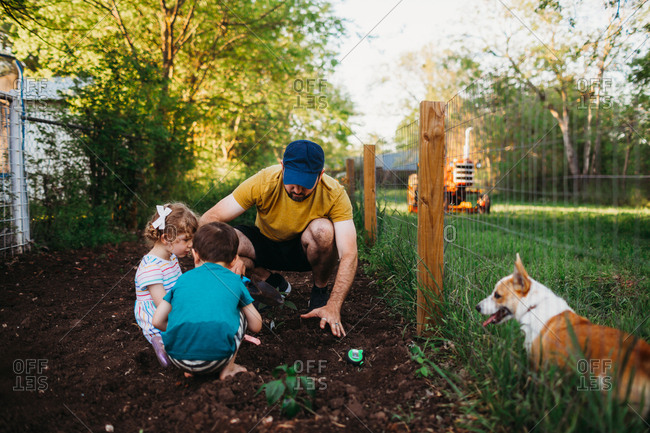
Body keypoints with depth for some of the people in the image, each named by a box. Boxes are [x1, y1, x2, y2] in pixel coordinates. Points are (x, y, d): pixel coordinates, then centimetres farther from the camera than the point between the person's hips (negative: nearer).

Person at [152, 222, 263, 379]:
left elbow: (158, 321, 14)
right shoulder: (234, 281, 10)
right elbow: (256, 326, 16)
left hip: (178, 358, 3)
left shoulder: (184, 279, 15)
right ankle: (228, 369, 19)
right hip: (217, 358, -2)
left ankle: (189, 370, 18)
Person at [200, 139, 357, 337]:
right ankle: (274, 283, -1)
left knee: (322, 230, -36)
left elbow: (349, 255, -31)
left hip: (305, 251, -1)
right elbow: (209, 219, -27)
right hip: (267, 246, 1)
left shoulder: (334, 193, -27)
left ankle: (320, 291, -7)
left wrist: (333, 306, -40)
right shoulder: (263, 182, -27)